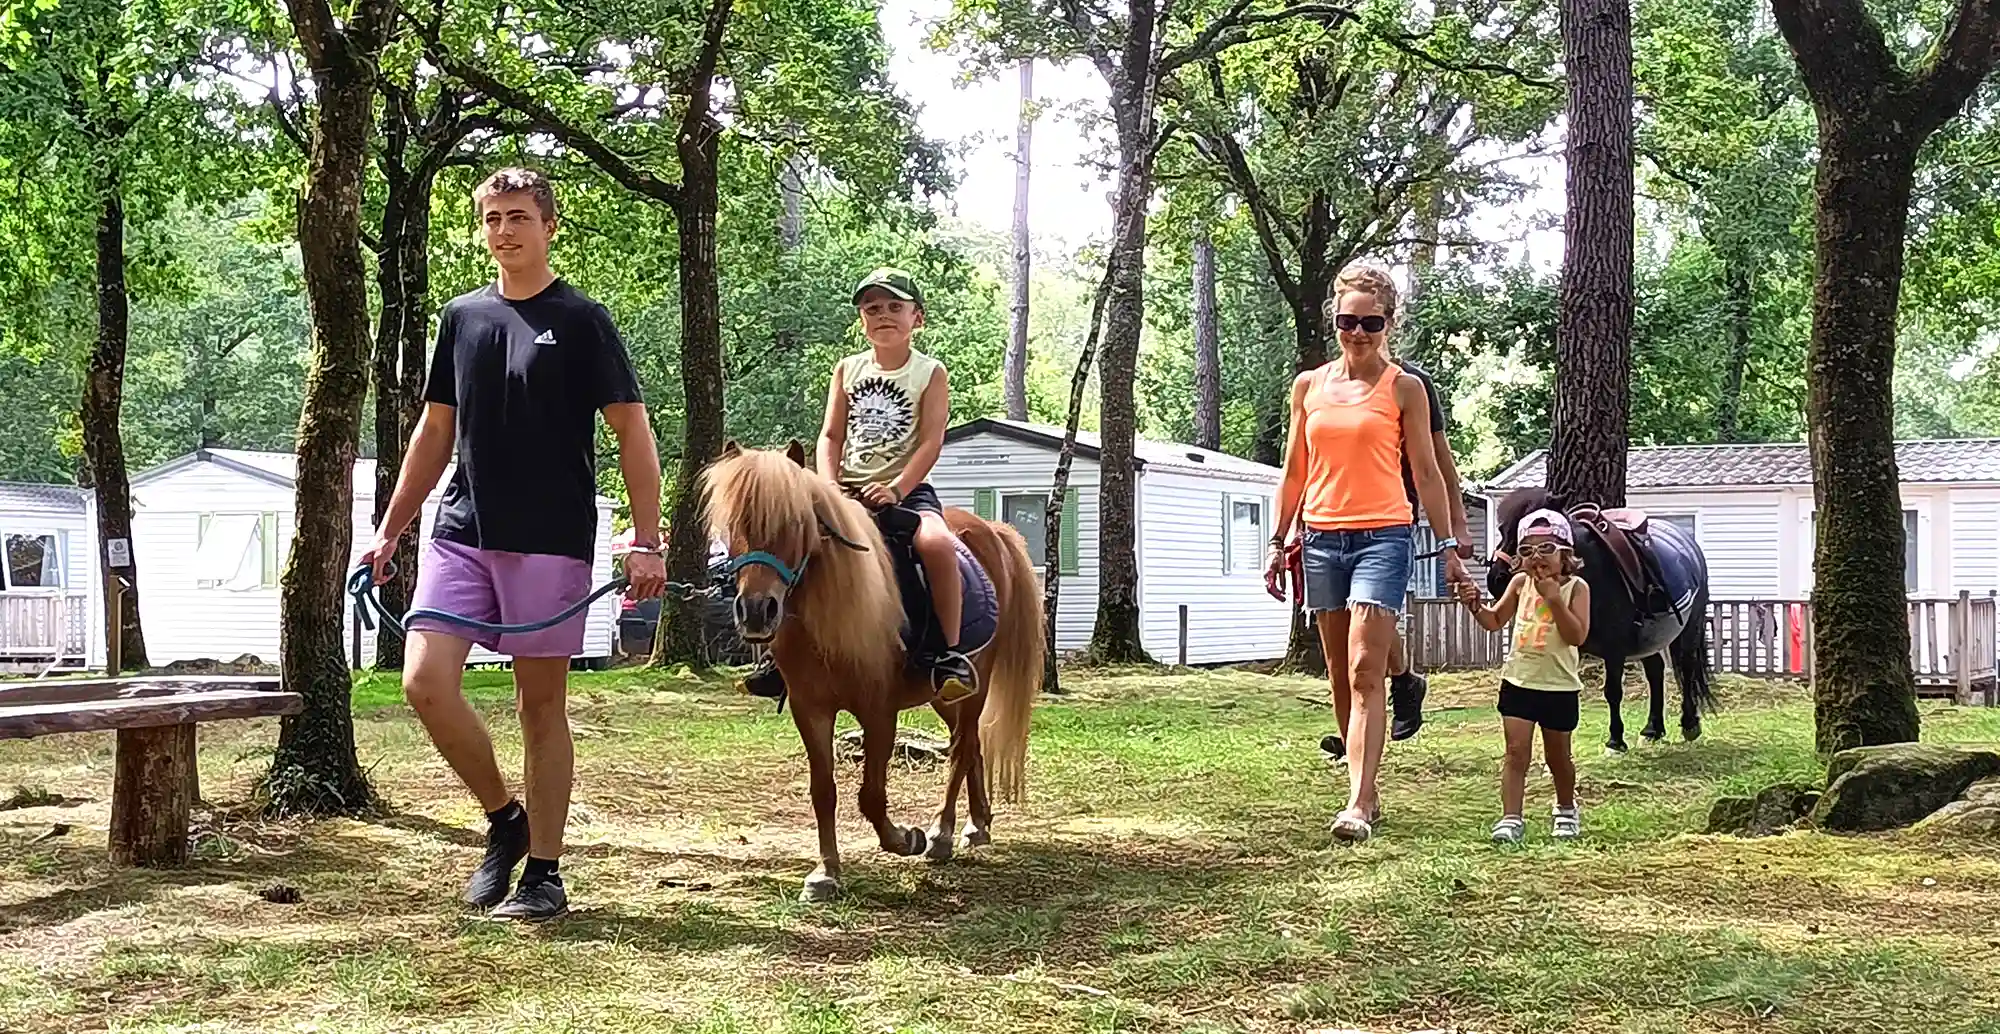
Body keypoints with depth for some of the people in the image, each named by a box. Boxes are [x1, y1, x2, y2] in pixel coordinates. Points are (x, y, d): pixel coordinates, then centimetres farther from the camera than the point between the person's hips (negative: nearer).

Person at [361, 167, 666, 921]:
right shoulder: (461, 317, 12)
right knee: (426, 681, -9)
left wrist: (647, 543, -13)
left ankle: (544, 872, 11)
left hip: (551, 541, -4)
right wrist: (389, 530, 15)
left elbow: (632, 432, -5)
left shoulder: (580, 321, -2)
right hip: (460, 533, 4)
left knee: (542, 705, 1)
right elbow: (435, 431, 18)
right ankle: (502, 818, 12)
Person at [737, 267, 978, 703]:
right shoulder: (847, 370, 12)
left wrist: (896, 490, -20)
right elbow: (831, 436, 8)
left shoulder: (930, 373, 2)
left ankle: (949, 653, -23)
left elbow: (931, 441, -7)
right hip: (847, 490, 4)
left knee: (936, 543, -36)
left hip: (907, 489, -4)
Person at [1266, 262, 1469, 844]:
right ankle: (1366, 792, 19)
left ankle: (1358, 806, -21)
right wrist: (1278, 544, 13)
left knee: (1365, 673, -15)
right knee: (1339, 677, 9)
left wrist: (1448, 548, 0)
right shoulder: (1309, 386, 11)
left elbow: (1426, 473, 3)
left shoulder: (1403, 389, 2)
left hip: (1383, 536, -4)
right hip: (1322, 538, 4)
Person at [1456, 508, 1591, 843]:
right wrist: (1475, 605, -7)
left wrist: (1554, 599, -24)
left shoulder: (1576, 587, -7)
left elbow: (1577, 635, -17)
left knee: (1557, 755, 14)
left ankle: (1566, 810, 37)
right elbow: (1494, 621, 12)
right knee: (1517, 751, -7)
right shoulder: (1521, 583, 3)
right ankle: (1510, 818, -9)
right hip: (1518, 681, 2)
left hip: (1559, 686, -2)